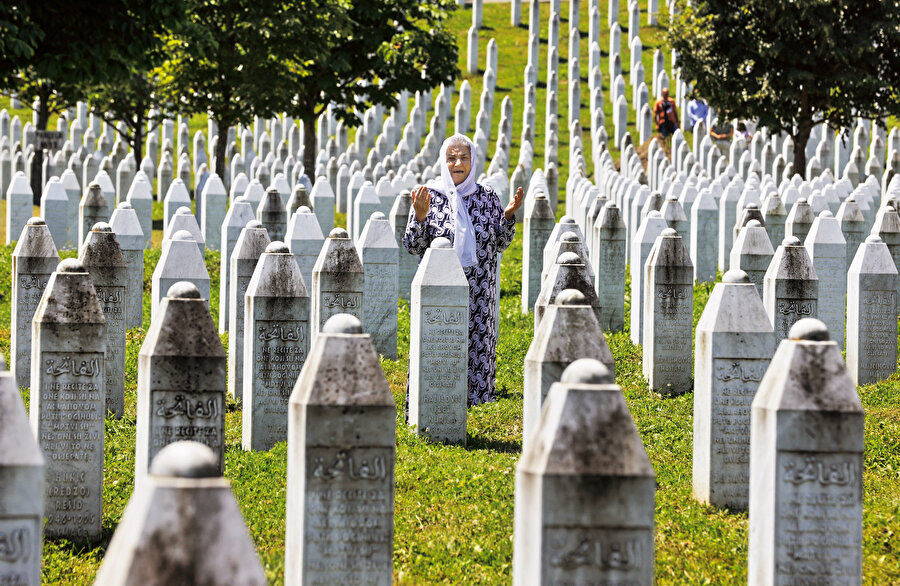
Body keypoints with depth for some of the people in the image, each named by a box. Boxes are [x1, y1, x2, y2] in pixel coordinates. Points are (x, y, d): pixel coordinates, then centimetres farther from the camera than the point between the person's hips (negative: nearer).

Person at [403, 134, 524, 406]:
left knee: (475, 347, 1)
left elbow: (500, 244, 8)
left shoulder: (487, 197, 6)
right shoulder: (429, 195, 0)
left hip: (478, 291, 2)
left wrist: (509, 216, -8)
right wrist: (420, 217, -18)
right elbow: (413, 246, -1)